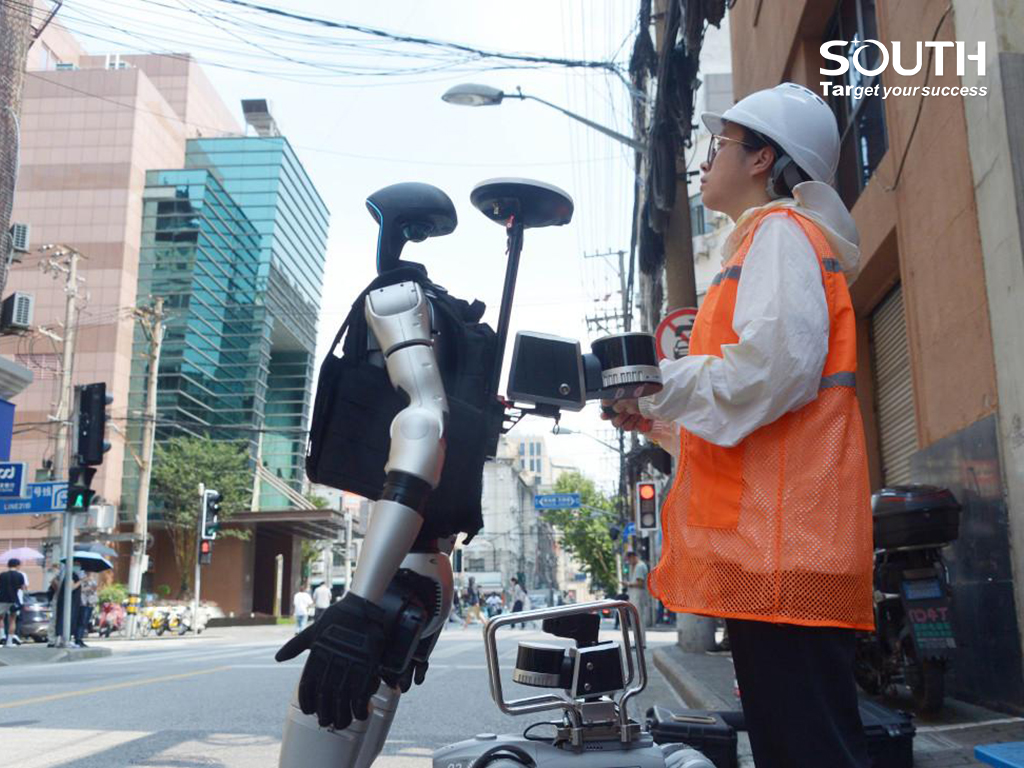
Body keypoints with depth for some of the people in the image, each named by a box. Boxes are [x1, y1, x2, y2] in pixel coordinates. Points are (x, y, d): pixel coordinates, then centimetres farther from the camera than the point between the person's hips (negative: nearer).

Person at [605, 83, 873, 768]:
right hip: (769, 541, 11)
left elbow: (778, 364, -19)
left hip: (783, 541, -11)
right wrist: (659, 420, 20)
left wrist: (658, 383, -7)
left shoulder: (781, 231, -1)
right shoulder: (764, 242, 29)